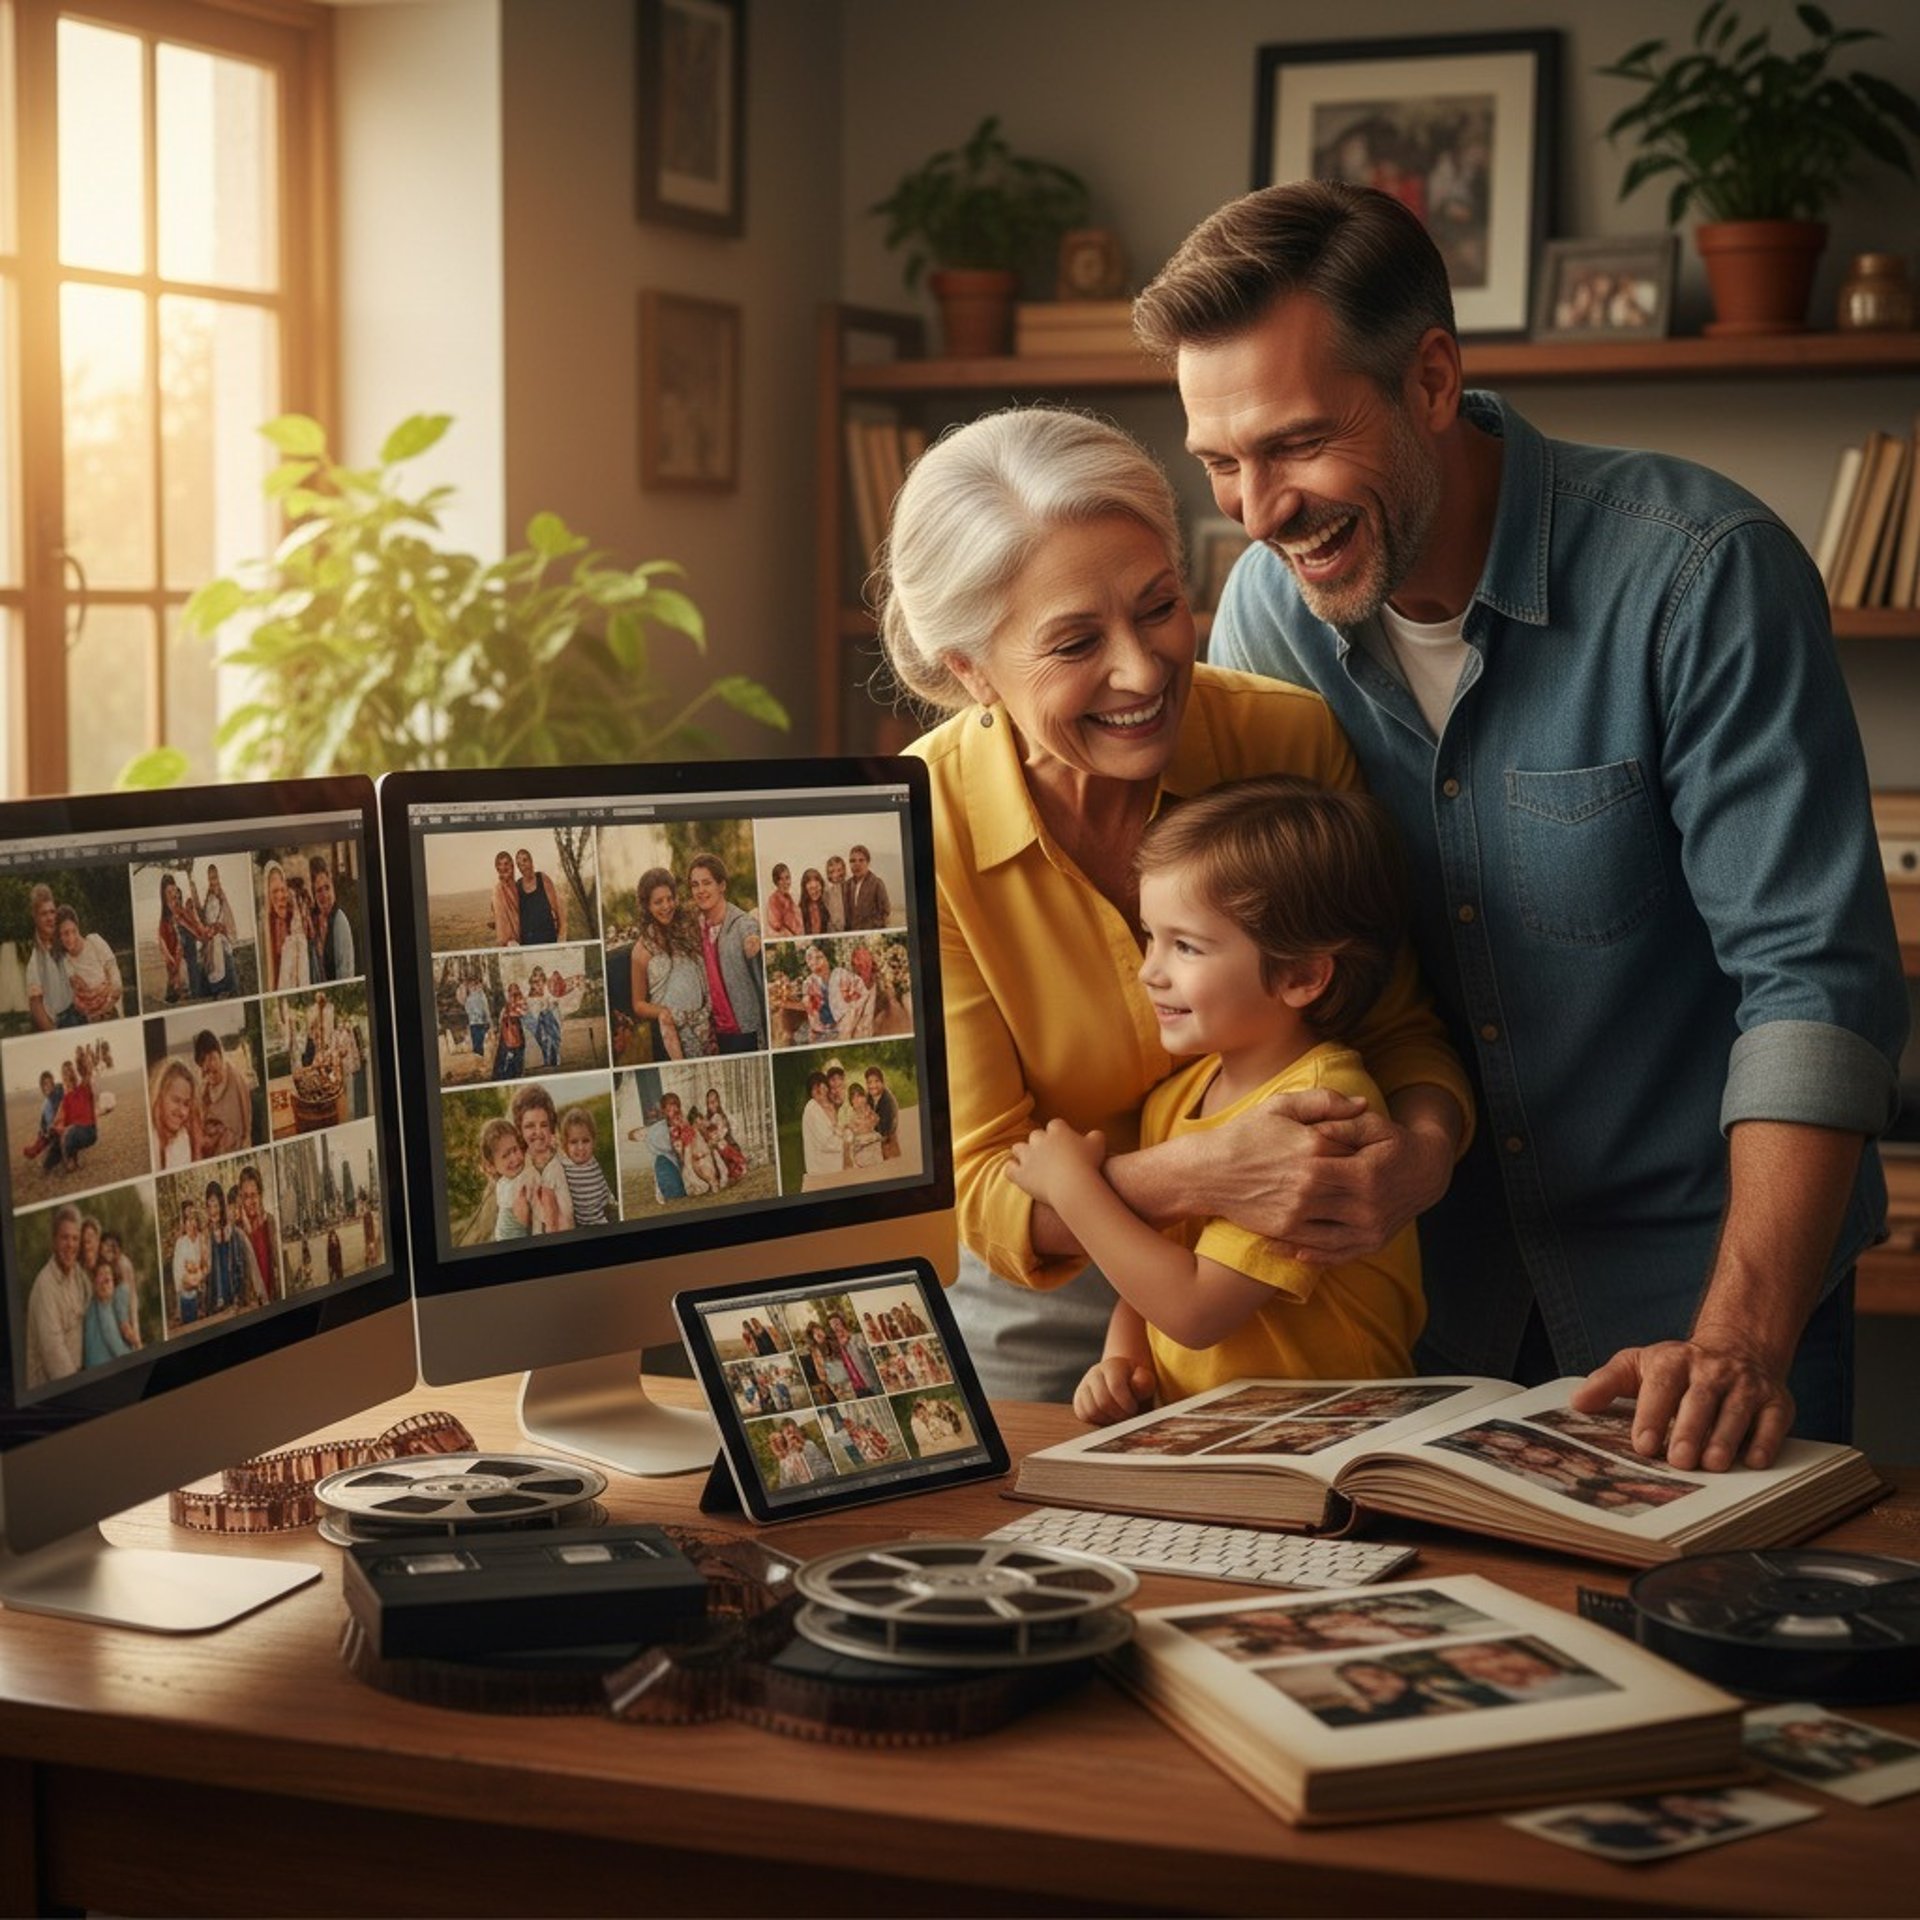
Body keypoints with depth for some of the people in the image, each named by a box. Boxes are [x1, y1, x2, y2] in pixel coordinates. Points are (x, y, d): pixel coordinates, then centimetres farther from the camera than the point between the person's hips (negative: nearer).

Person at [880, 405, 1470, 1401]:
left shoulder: (1294, 741, -12)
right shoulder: (918, 836, -16)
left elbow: (1397, 1024, 0)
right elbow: (981, 1191, -13)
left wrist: (1424, 1141, -23)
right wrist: (1197, 1176, -32)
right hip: (1044, 1327, -1)